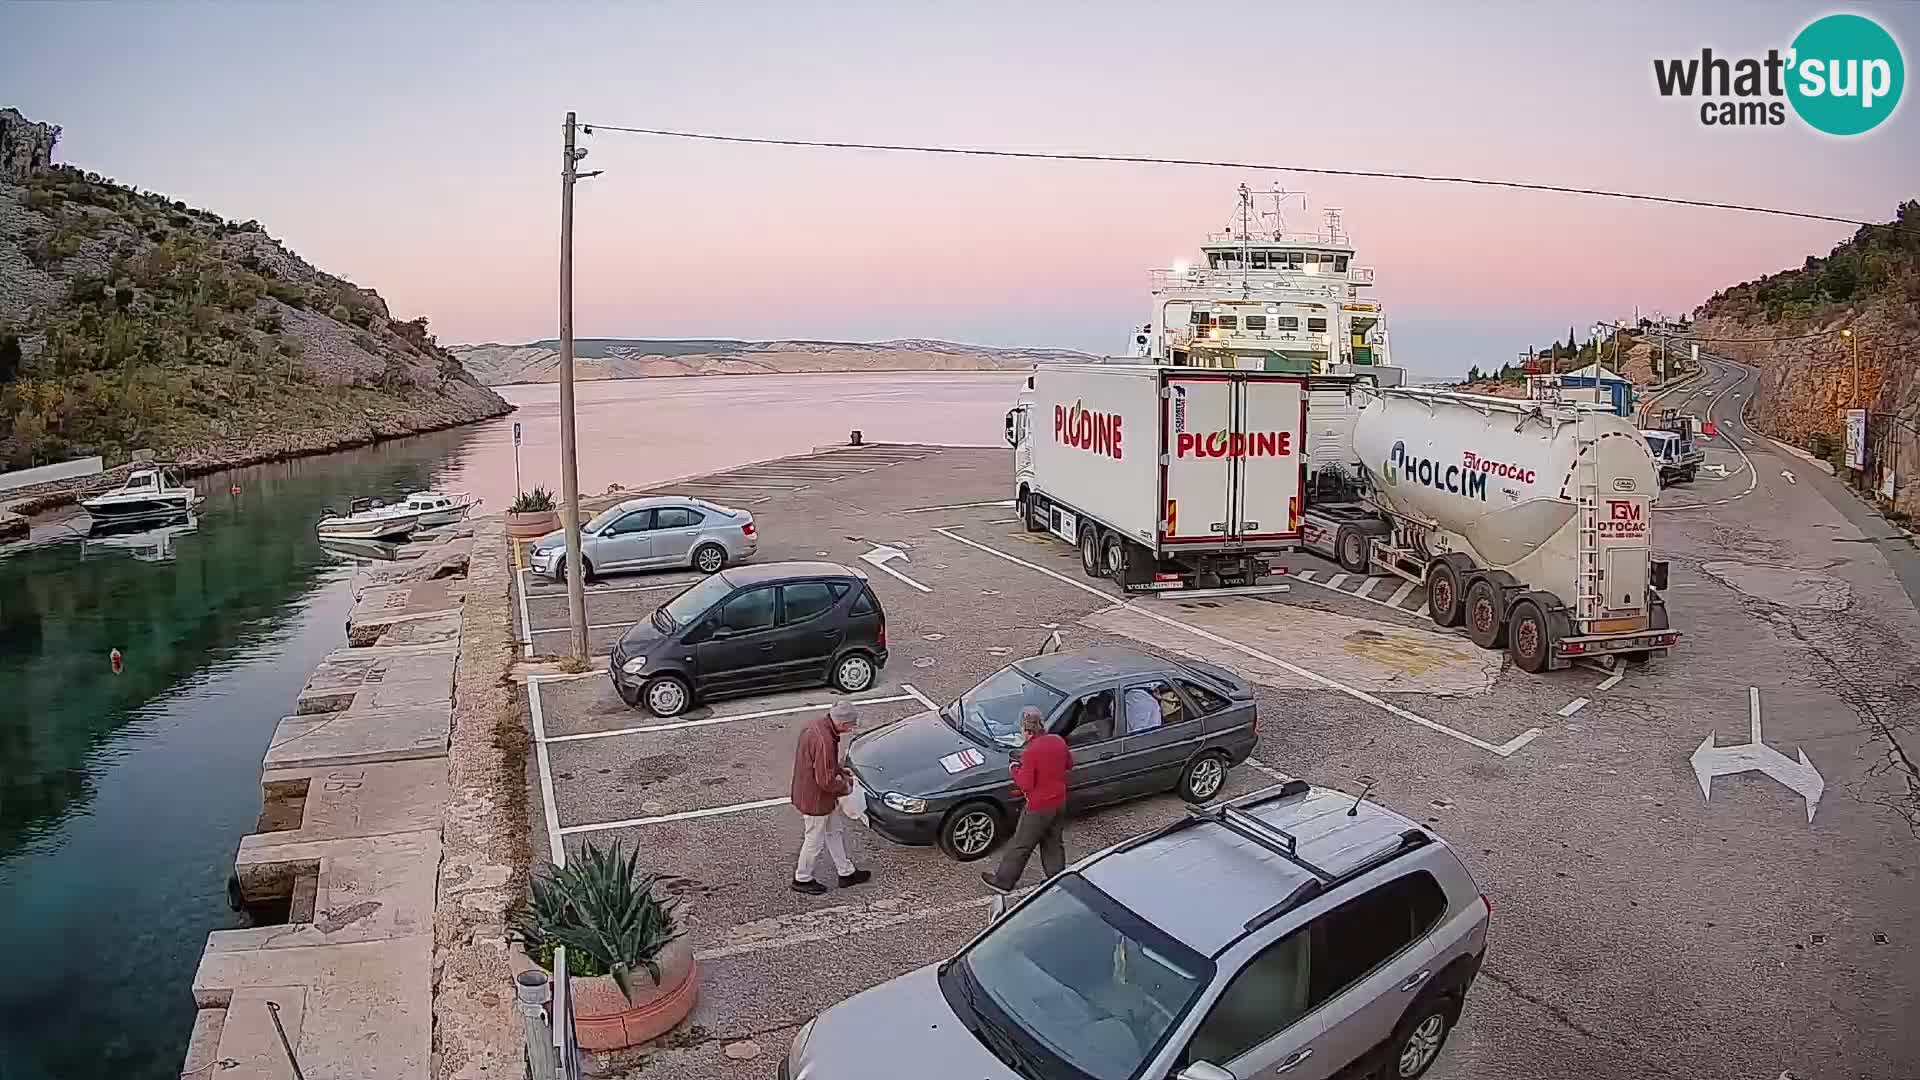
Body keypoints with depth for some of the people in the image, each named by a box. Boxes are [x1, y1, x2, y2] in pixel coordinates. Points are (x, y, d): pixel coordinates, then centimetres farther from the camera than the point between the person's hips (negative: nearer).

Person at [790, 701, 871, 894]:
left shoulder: (819, 724, -4)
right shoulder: (824, 742, -34)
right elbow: (826, 782, -29)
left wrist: (840, 770, 6)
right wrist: (845, 787, -12)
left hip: (807, 791, 10)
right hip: (815, 799, -10)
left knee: (836, 830, 22)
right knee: (815, 840, 11)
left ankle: (846, 873, 36)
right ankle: (802, 880, 32)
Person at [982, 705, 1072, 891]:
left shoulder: (1031, 752, -26)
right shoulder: (1058, 741, -5)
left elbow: (1025, 785, -22)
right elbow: (1069, 764, 12)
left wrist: (1015, 769, -6)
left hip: (1038, 808, -6)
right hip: (1059, 802, 7)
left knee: (1020, 845, 10)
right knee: (1054, 843, 21)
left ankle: (1003, 881, 24)